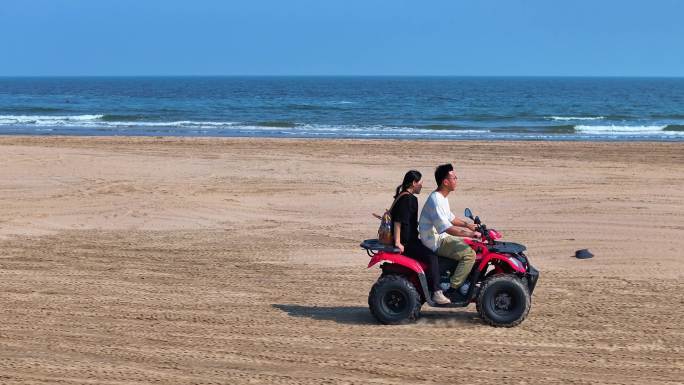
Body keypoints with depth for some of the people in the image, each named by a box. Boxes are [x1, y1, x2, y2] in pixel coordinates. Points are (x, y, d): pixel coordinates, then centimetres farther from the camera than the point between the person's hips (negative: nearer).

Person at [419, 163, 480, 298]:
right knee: (469, 254, -21)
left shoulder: (442, 197, 10)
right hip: (435, 242, -11)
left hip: (440, 236, 11)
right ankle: (453, 288, -14)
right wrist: (470, 234, -26)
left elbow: (450, 217, 25)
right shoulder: (436, 201, -24)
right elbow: (448, 228, -30)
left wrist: (467, 225, 14)